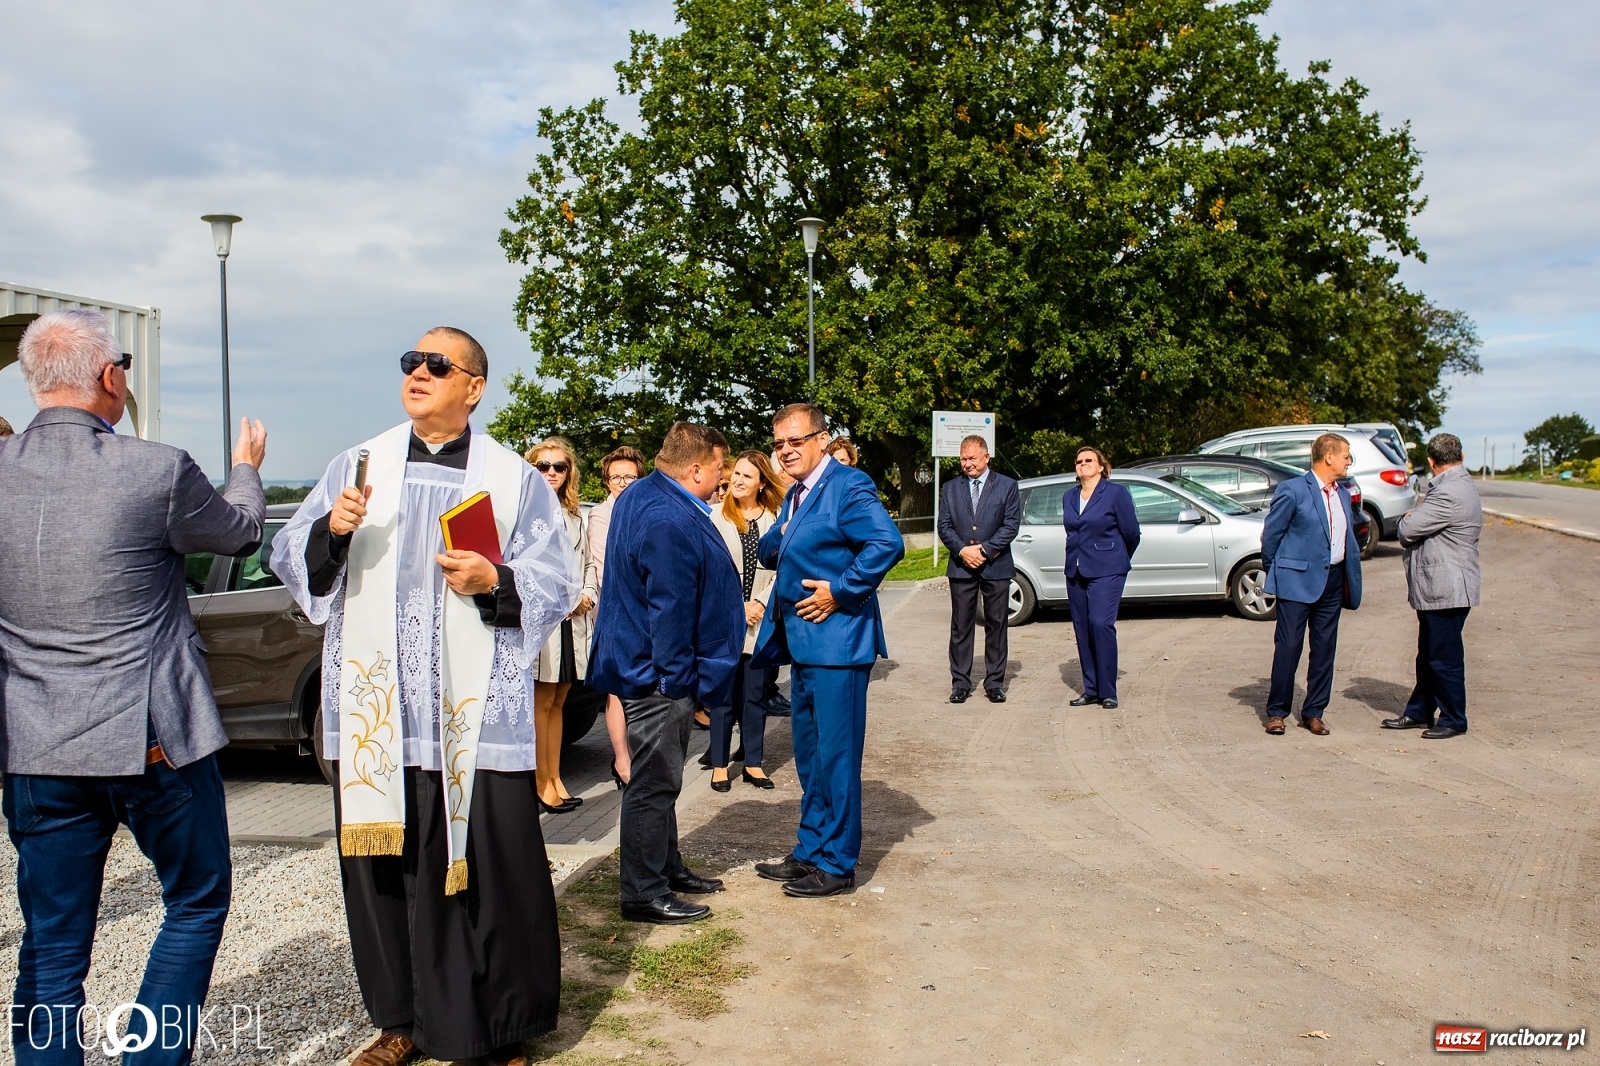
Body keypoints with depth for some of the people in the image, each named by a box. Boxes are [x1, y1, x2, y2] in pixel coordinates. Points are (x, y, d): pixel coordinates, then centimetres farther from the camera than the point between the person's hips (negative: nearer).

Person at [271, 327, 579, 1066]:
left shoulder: (512, 477, 5)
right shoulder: (359, 464, 12)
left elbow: (559, 580, 2)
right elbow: (291, 557, 10)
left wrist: (495, 580, -16)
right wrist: (331, 530, -10)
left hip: (474, 712, -2)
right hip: (376, 709, 3)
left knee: (488, 868, -1)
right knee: (383, 865, 8)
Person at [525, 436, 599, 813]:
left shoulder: (577, 516, 17)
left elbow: (588, 563, 18)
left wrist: (587, 596, 0)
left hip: (572, 621, 7)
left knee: (557, 702, 12)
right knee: (541, 703, -1)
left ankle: (555, 778, 18)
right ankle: (542, 784, 6)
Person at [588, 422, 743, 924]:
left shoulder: (641, 497, 10)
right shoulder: (669, 522, -25)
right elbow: (670, 611, -23)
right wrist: (678, 679, -16)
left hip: (650, 670, 11)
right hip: (659, 675, -11)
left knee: (660, 779, 20)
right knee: (654, 783, -1)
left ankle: (667, 868, 34)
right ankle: (644, 895, 10)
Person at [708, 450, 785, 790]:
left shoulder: (776, 518, 2)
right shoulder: (715, 517, -3)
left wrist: (761, 603, -9)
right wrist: (737, 608, -8)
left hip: (760, 621, 2)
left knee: (755, 695, 9)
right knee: (723, 695, 4)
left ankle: (753, 762, 19)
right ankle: (719, 764, 14)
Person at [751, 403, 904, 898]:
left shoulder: (848, 485, -13)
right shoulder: (796, 494, 16)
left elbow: (888, 544, -24)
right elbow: (771, 553, 20)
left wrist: (839, 592, -20)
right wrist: (778, 539, -3)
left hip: (837, 640, -10)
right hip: (802, 643, 10)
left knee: (836, 755, -1)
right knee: (808, 755, 17)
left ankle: (836, 864, 10)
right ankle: (810, 852, 28)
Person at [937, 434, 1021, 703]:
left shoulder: (1007, 486, 2)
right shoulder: (951, 488, 10)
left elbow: (1011, 524, -4)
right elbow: (944, 526, 5)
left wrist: (985, 549, -13)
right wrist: (963, 550, -11)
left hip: (996, 567, -2)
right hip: (961, 567, 2)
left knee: (996, 625, 4)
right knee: (960, 626, 3)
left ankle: (995, 682, 12)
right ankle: (960, 682, 9)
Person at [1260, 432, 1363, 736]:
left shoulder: (1343, 494, 12)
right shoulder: (1292, 490, -9)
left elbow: (1349, 537, 18)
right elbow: (1271, 535, -4)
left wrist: (1350, 577, 10)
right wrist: (1275, 573, 1)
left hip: (1333, 580, 7)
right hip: (1298, 580, -6)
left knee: (1325, 648, 9)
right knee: (1288, 646, -3)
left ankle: (1314, 712, 18)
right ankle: (1276, 711, 8)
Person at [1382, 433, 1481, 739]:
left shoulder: (1449, 494, -22)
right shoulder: (1460, 486, 14)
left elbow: (1408, 529, -19)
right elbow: (1419, 530, 16)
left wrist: (1408, 519, 1)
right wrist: (1414, 520, -3)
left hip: (1445, 590, -11)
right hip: (1436, 588, 11)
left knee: (1445, 657, 0)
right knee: (1428, 656, 17)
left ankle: (1453, 720, 10)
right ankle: (1419, 712, 26)